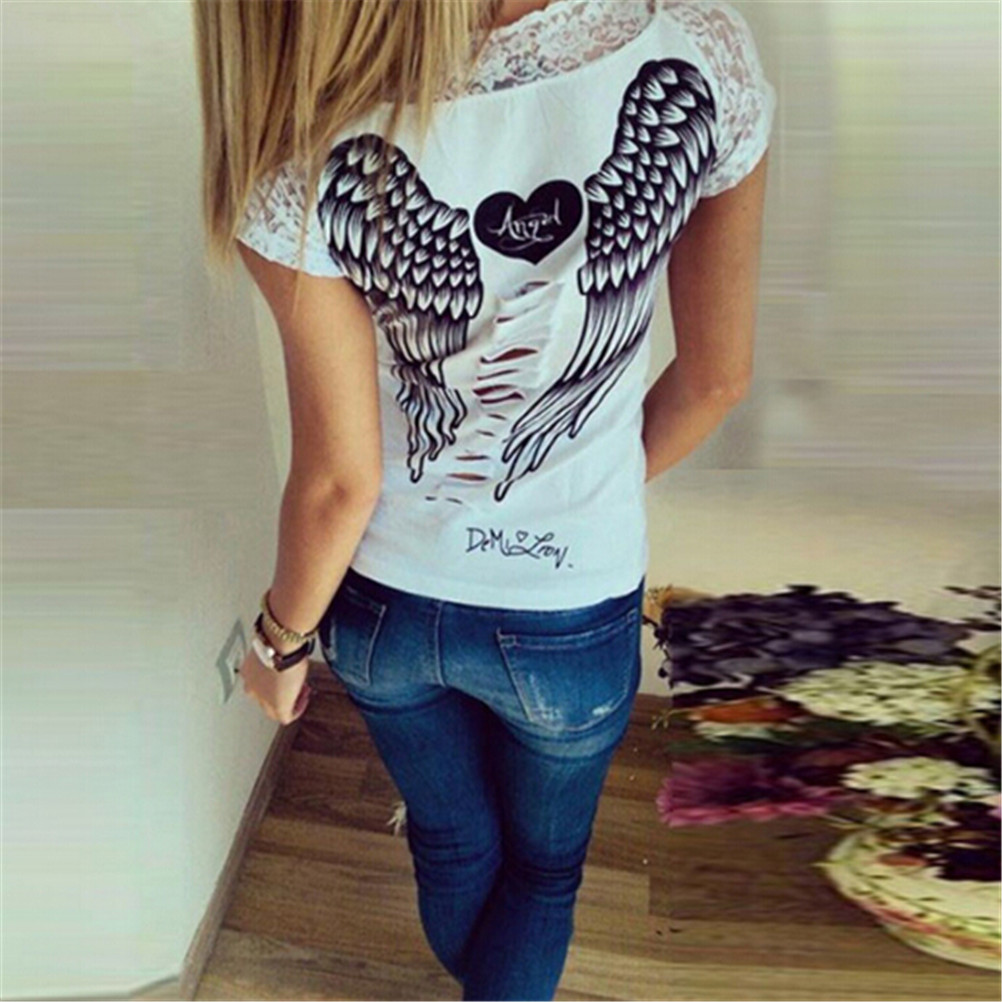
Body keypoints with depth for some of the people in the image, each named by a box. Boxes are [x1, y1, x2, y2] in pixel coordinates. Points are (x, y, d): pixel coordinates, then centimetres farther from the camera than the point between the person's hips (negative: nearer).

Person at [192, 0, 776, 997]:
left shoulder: (309, 158, -27)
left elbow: (339, 479, -18)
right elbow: (716, 377, -10)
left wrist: (282, 639, 2)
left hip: (386, 608, 2)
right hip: (575, 615, -1)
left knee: (452, 844, 33)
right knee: (543, 868, 30)